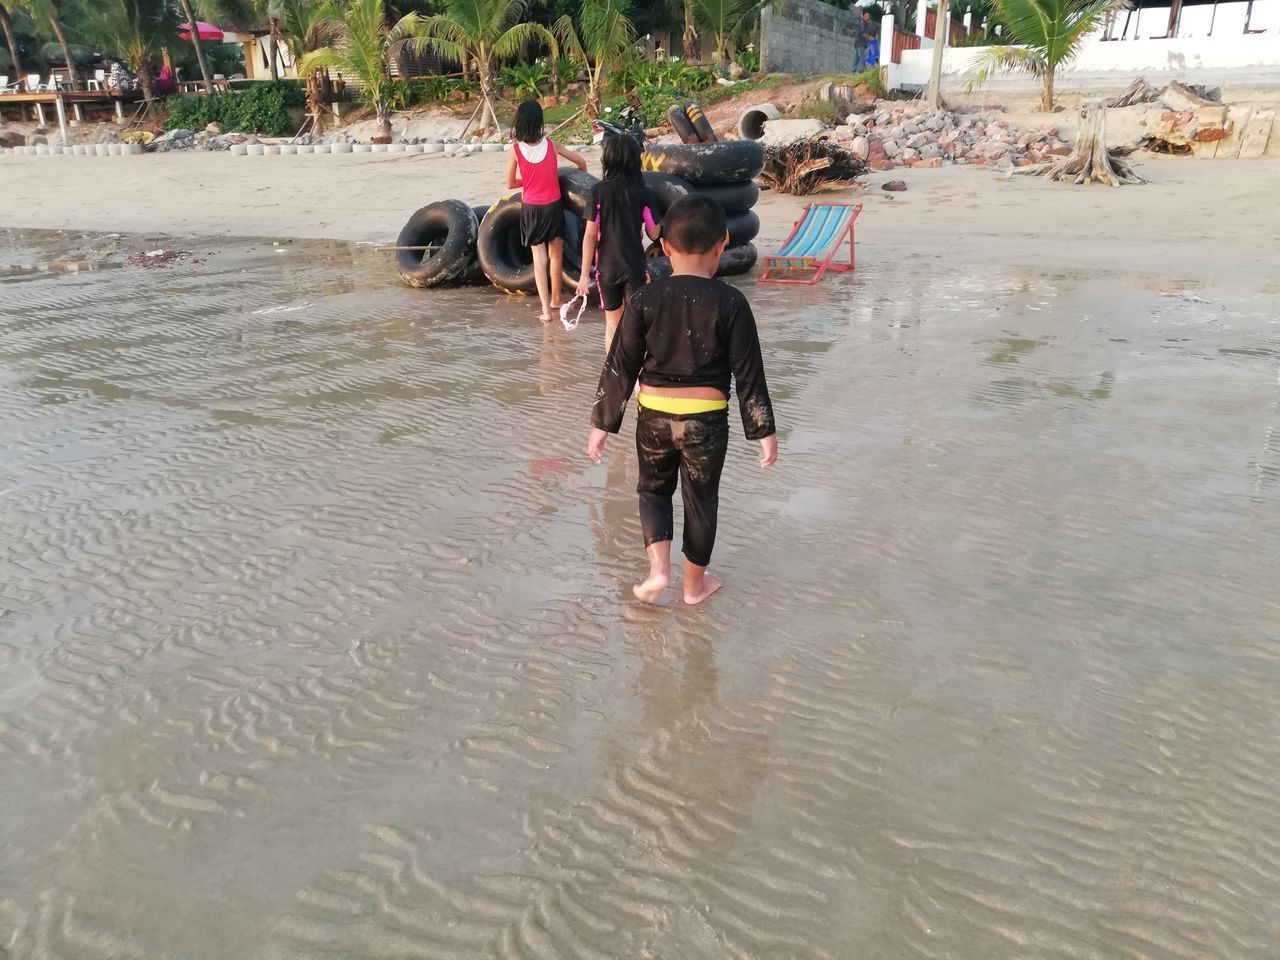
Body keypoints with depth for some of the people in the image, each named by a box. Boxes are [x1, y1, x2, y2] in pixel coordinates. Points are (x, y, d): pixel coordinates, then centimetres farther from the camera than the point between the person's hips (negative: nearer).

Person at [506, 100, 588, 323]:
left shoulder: (516, 150, -9)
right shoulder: (552, 146, -6)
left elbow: (511, 183, 0)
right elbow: (581, 163, 4)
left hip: (530, 209, 0)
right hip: (552, 206, 0)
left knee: (539, 259, 4)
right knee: (556, 255, 17)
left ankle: (545, 309, -4)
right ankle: (555, 299, 32)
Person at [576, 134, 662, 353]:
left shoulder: (598, 191, -8)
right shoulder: (643, 193, -7)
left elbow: (590, 235, -10)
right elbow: (654, 234, -2)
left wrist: (585, 274, -7)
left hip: (606, 267, 1)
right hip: (634, 266, -1)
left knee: (612, 323, 15)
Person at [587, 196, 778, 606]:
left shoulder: (646, 299, -7)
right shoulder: (730, 303, -9)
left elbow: (619, 367, -4)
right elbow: (749, 373, -6)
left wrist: (602, 423, 4)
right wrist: (764, 430, 2)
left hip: (655, 415, 1)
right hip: (707, 419, -1)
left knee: (653, 488, 22)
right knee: (701, 497, 16)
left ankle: (658, 568, 5)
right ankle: (695, 583, 28)